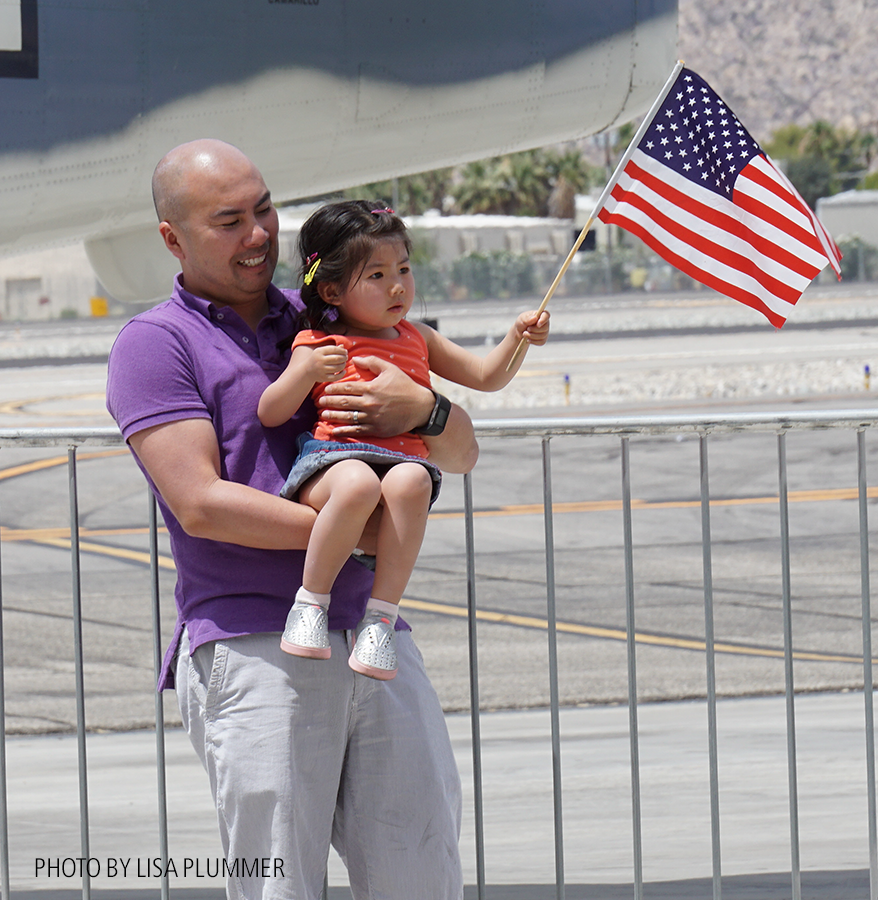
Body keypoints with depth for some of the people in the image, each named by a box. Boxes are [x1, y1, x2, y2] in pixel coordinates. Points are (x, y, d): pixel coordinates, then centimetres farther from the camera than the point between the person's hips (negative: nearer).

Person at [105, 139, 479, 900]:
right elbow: (201, 505, -10)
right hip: (252, 649, -5)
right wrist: (356, 534, -12)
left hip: (375, 632, 5)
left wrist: (422, 406, -5)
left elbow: (461, 456, 20)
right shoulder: (155, 344, 2)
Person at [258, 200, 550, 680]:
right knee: (358, 484, -41)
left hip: (404, 462, 3)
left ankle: (382, 615, -32)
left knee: (410, 482, -36)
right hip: (331, 461, -3)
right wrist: (308, 372, -15)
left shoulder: (418, 339, 26)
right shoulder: (318, 347, 10)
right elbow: (270, 414, 1)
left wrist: (516, 339, 10)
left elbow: (485, 376, 29)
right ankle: (310, 600, -22)